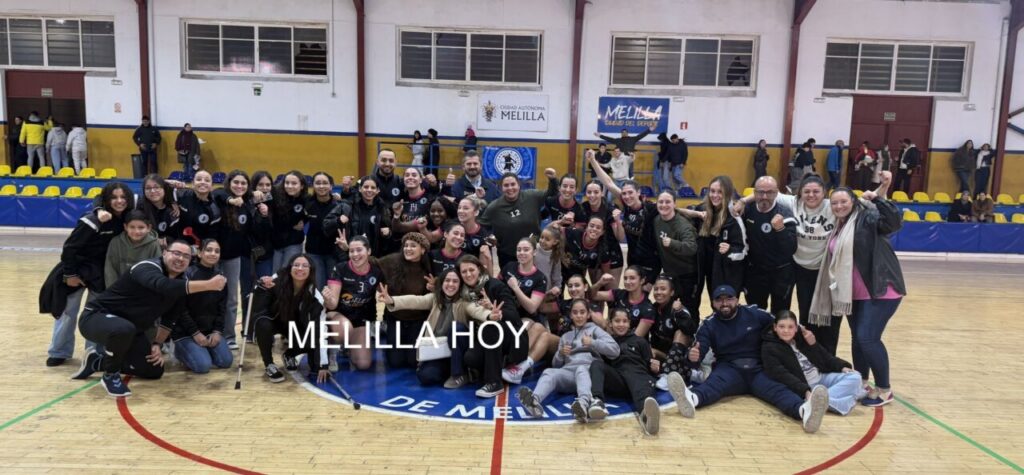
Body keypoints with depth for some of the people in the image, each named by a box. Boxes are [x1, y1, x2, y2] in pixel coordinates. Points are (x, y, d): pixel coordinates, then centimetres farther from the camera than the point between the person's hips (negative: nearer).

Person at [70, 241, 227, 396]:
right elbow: (165, 286, -49)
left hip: (130, 329, 8)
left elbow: (170, 318, 10)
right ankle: (111, 375, -12)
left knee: (154, 370, 8)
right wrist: (208, 285, -56)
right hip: (97, 317, -8)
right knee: (124, 329, -41)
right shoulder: (148, 268, -26)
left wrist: (157, 344, 0)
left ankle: (98, 362, 25)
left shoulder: (181, 284, -1)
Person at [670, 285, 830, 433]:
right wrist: (693, 357, -32)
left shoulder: (755, 315, 6)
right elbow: (699, 353, -8)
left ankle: (804, 411, -63)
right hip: (729, 369, -1)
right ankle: (692, 398, -69)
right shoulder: (709, 325, 4)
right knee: (715, 382, -35)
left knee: (777, 388, -30)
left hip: (759, 370, 2)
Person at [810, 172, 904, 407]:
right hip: (854, 294, 8)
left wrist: (878, 198, -31)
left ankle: (884, 389, 3)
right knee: (857, 338, 13)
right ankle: (861, 383, 27)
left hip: (881, 290, -8)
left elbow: (895, 221, -27)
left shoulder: (867, 218, -9)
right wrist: (837, 291, 19)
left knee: (868, 338, -12)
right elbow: (834, 263, 20)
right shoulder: (837, 229, 13)